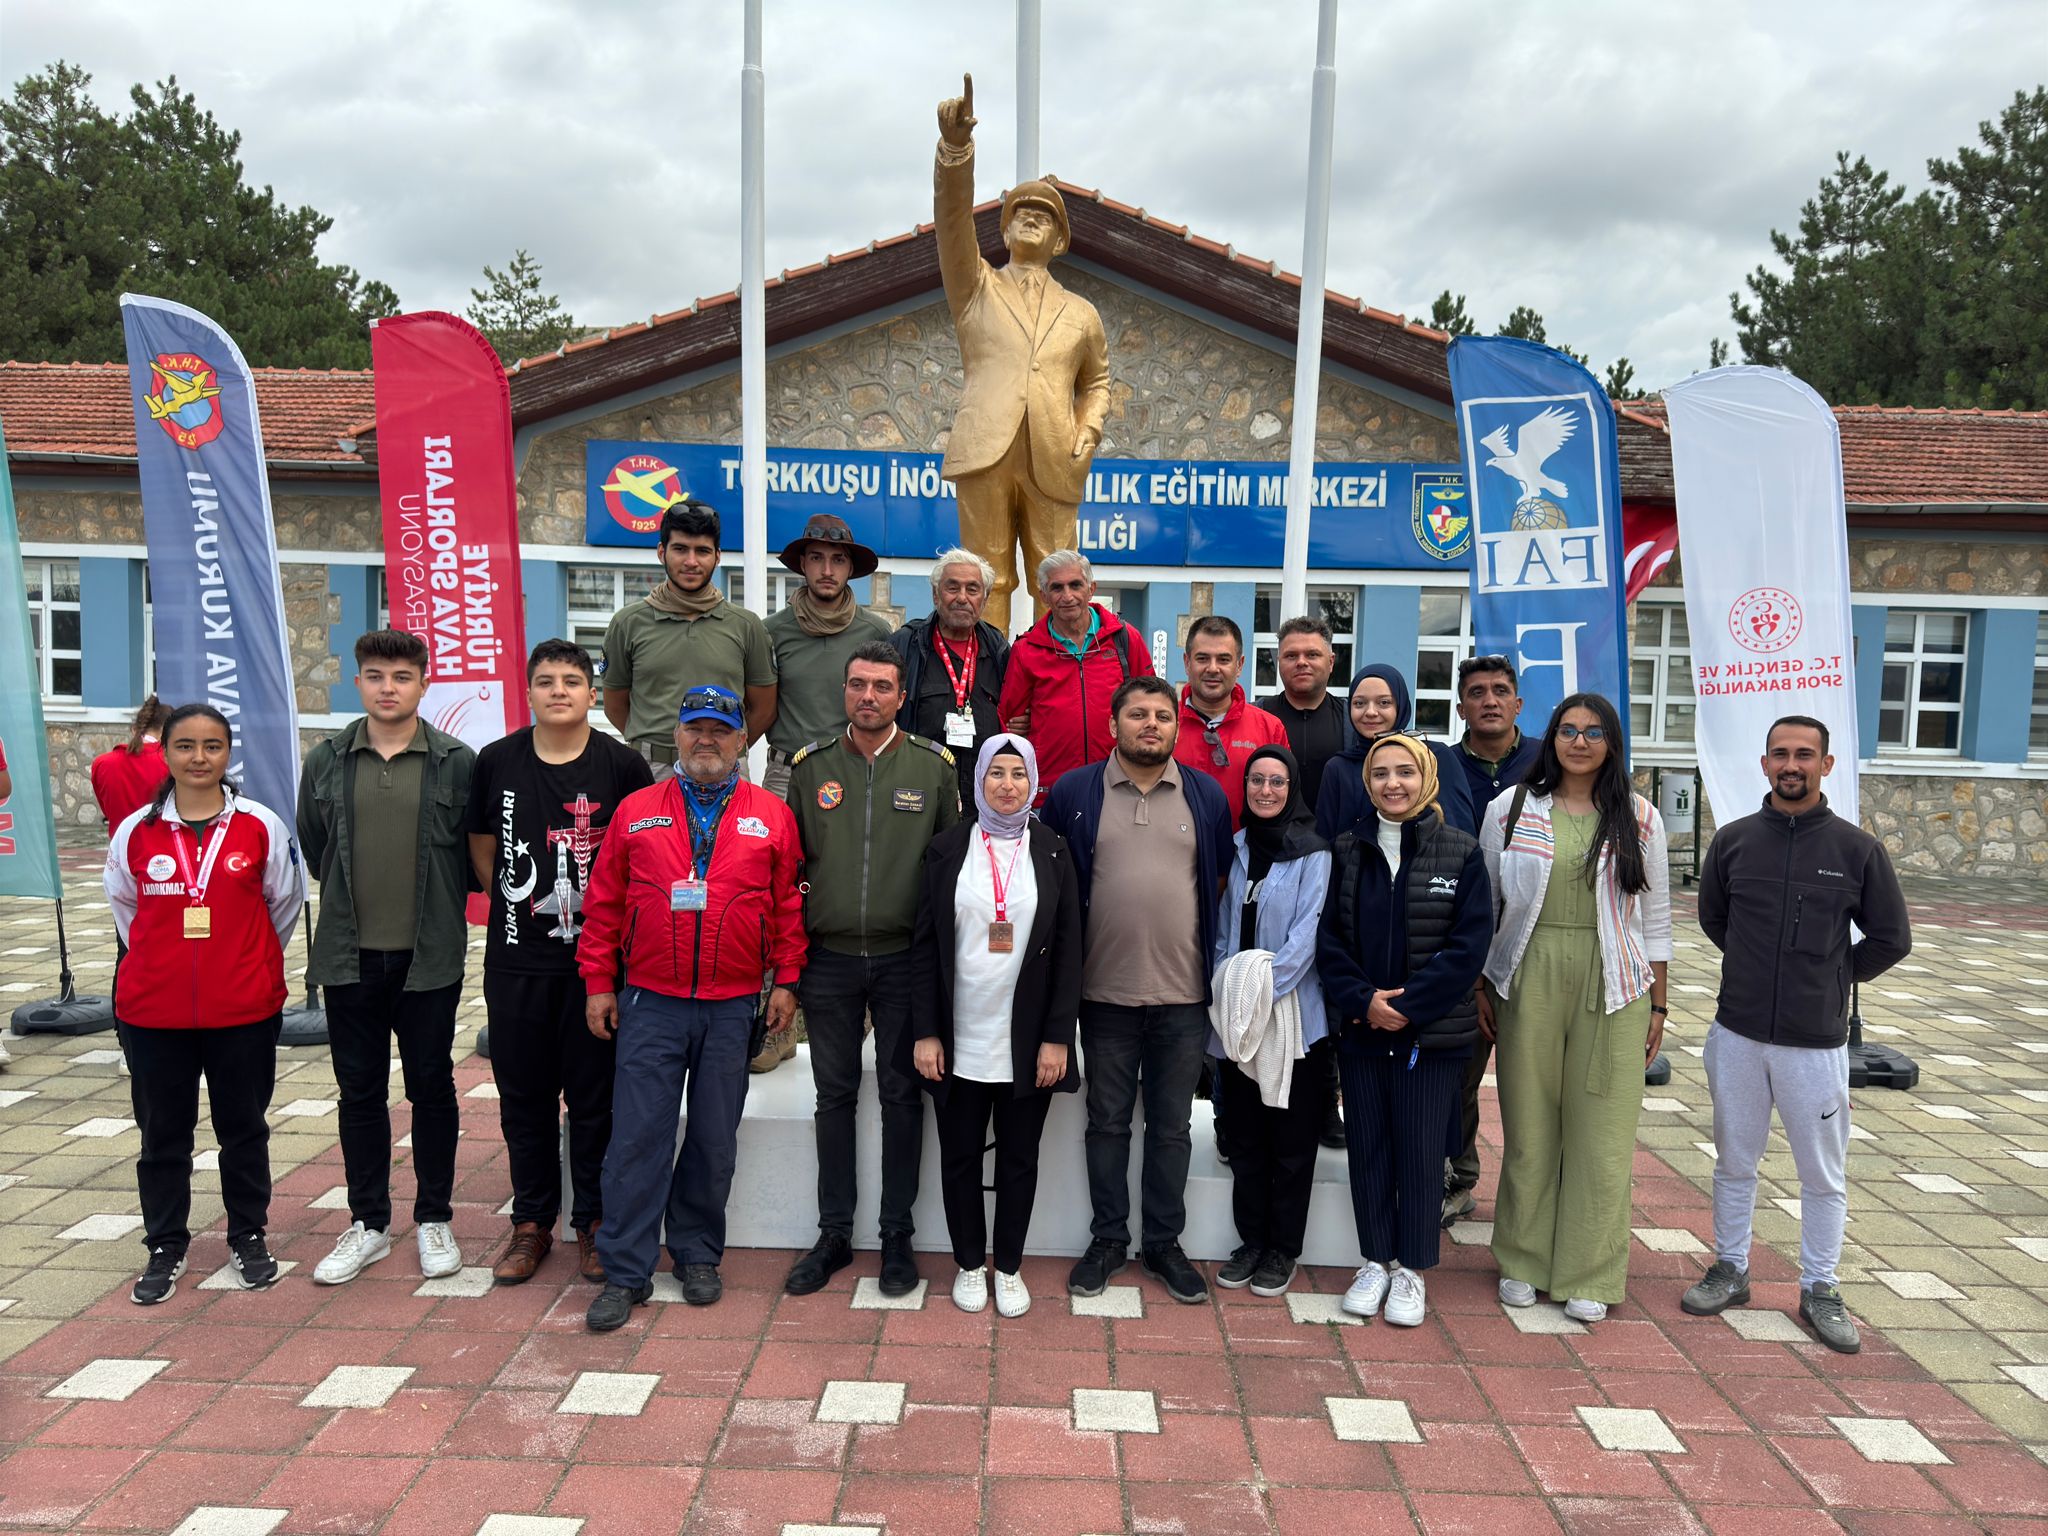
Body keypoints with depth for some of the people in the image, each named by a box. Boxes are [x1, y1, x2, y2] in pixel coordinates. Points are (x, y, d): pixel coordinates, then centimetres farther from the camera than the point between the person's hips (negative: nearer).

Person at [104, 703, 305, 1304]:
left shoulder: (261, 826, -6)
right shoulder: (135, 831, -2)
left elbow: (285, 904, 8)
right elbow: (125, 907, 14)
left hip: (245, 1010, -1)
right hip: (154, 1012, 1)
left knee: (244, 1127, 12)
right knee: (162, 1134, 12)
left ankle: (248, 1237, 27)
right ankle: (165, 1247, 27)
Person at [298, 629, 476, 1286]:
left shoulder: (457, 762, -4)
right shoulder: (325, 762, 4)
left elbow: (475, 855, 3)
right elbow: (314, 850, 14)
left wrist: (433, 908, 6)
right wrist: (358, 898, 11)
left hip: (429, 956, -2)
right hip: (349, 955, 2)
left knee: (431, 1087, 8)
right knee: (359, 1091, 11)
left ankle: (434, 1220, 22)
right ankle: (368, 1224, 24)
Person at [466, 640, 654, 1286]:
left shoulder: (622, 765, -4)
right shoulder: (497, 762, 4)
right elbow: (482, 848, 13)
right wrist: (514, 904, 8)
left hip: (595, 959, -2)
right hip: (516, 961, 2)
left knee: (595, 1096, 5)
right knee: (524, 1096, 11)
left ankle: (593, 1222, 20)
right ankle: (532, 1221, 26)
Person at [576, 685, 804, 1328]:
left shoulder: (772, 817, 4)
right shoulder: (636, 811, 6)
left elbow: (789, 906, 4)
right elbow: (604, 902, 7)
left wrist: (786, 981, 0)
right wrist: (598, 982, 4)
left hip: (732, 1008, 0)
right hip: (650, 1003, 0)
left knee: (715, 1139, 10)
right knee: (638, 1135, 1)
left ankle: (698, 1255, 27)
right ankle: (626, 1273, 12)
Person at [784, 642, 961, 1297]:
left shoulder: (934, 766, -1)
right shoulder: (810, 766, 3)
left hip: (905, 957, -1)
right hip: (828, 958, 2)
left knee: (901, 1096, 7)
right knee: (834, 1095, 11)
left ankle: (898, 1236, 21)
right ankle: (834, 1235, 23)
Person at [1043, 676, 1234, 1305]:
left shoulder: (1207, 796, 5)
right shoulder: (1072, 792, 0)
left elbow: (1222, 882, 12)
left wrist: (1216, 960, 7)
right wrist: (1071, 944, 0)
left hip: (1184, 994, 1)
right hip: (1105, 992, -1)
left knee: (1171, 1126, 11)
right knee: (1108, 1121, 11)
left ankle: (1164, 1243, 25)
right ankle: (1107, 1240, 25)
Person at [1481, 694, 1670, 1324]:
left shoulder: (1638, 818, 5)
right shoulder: (1511, 808, 2)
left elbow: (1655, 917, 8)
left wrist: (1657, 1005, 6)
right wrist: (1480, 988, 2)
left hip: (1612, 987, 1)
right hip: (1528, 980, 0)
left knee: (1603, 1131, 4)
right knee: (1528, 1125, 7)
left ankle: (1589, 1277, 17)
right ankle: (1522, 1262, 23)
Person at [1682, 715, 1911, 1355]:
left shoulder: (1857, 848, -5)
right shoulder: (1733, 840, -1)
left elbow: (1891, 939, 5)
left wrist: (1832, 978, 5)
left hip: (1817, 1042, -1)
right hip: (1738, 1034, 2)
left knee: (1823, 1175, 9)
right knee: (1734, 1163, 14)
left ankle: (1819, 1290, 24)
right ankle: (1730, 1271, 29)